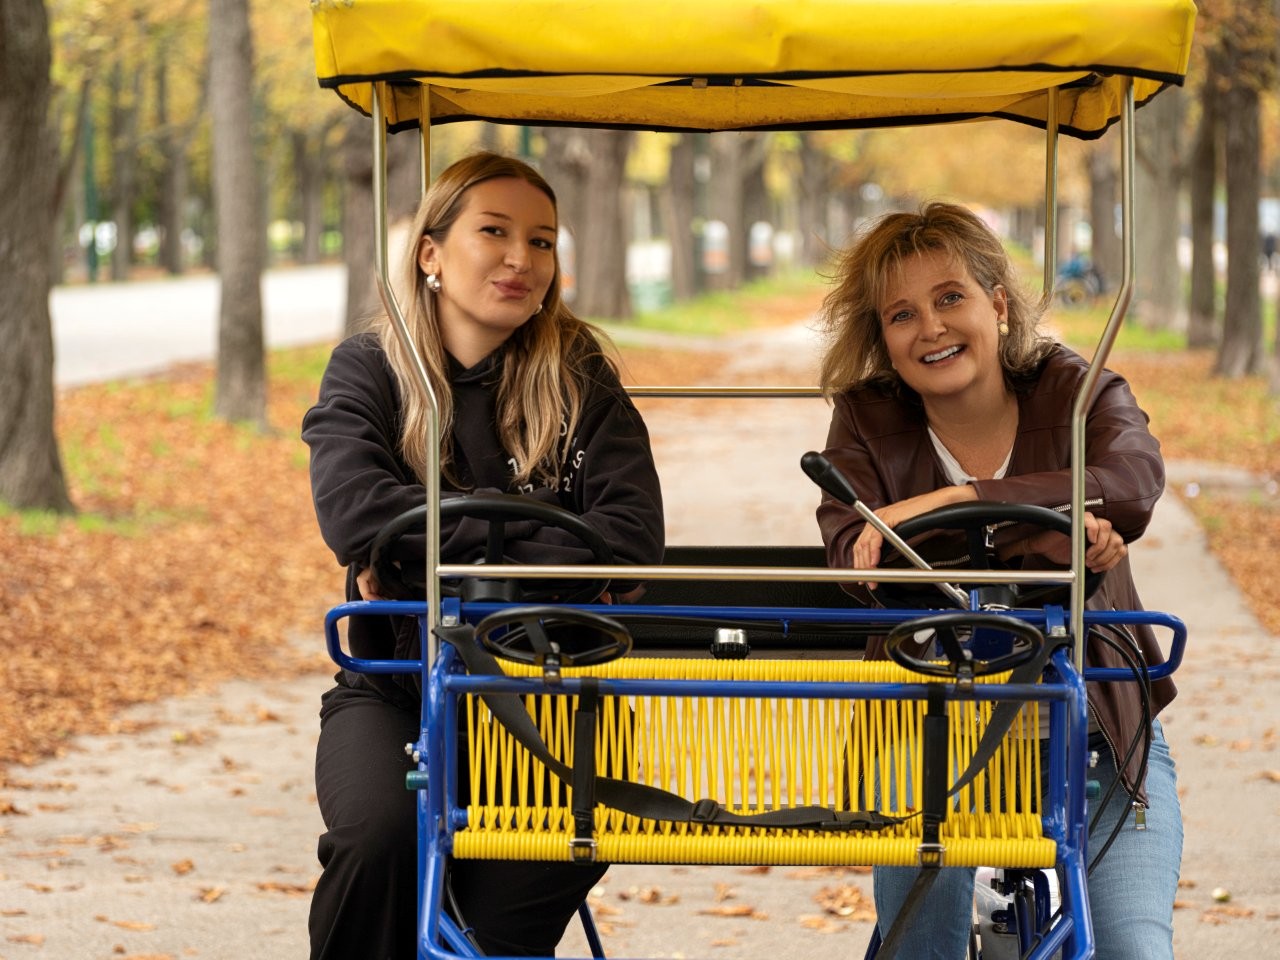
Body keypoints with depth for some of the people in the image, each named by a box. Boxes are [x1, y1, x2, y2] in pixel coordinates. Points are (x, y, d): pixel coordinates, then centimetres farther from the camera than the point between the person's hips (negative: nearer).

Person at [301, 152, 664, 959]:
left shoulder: (578, 379, 6)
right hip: (394, 687, 0)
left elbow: (632, 537, -9)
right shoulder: (369, 370, 5)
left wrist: (434, 557, -15)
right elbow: (352, 513, -15)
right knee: (382, 835, -32)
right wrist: (519, 535, -17)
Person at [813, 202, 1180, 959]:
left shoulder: (1079, 393, -3)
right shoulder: (867, 421, 0)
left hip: (1097, 733, -1)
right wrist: (1035, 532, -37)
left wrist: (952, 500, -38)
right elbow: (853, 552, -21)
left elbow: (1133, 486, -27)